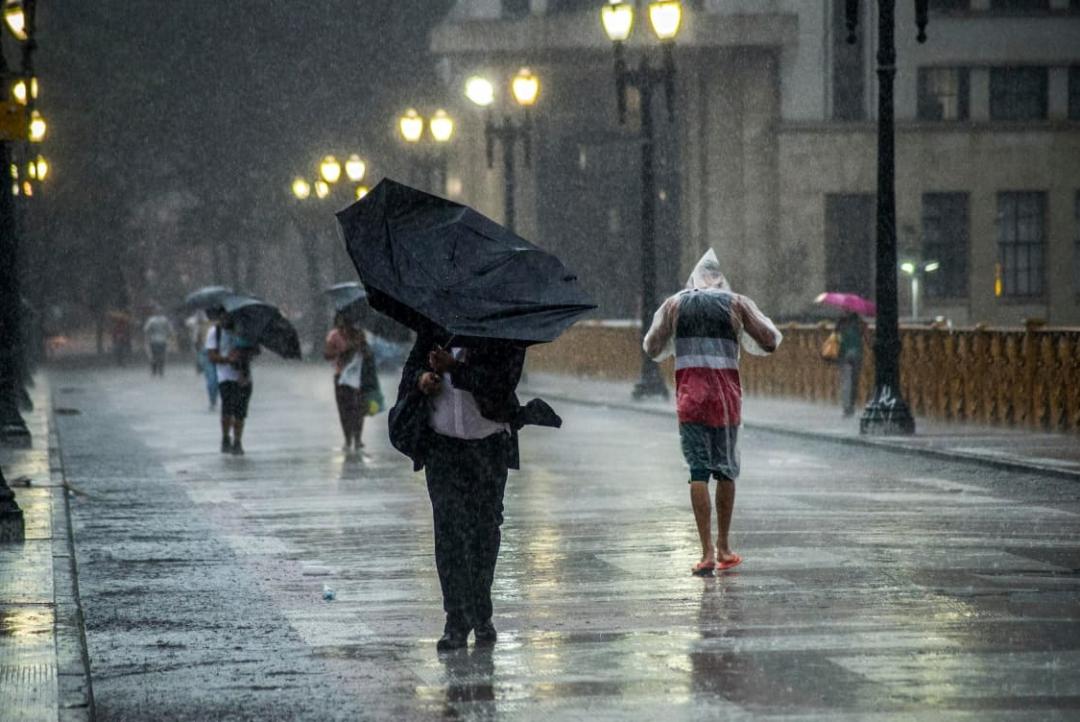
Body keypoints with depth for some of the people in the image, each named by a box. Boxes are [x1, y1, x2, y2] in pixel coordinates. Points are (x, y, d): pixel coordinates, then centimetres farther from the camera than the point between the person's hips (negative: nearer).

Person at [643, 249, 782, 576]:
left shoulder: (675, 304, 7)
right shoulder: (736, 304, 5)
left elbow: (652, 348, 10)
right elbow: (770, 342, 8)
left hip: (690, 396, 0)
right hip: (726, 395, 0)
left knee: (698, 471, -3)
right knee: (726, 469, 14)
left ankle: (707, 552, -12)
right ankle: (723, 547, 21)